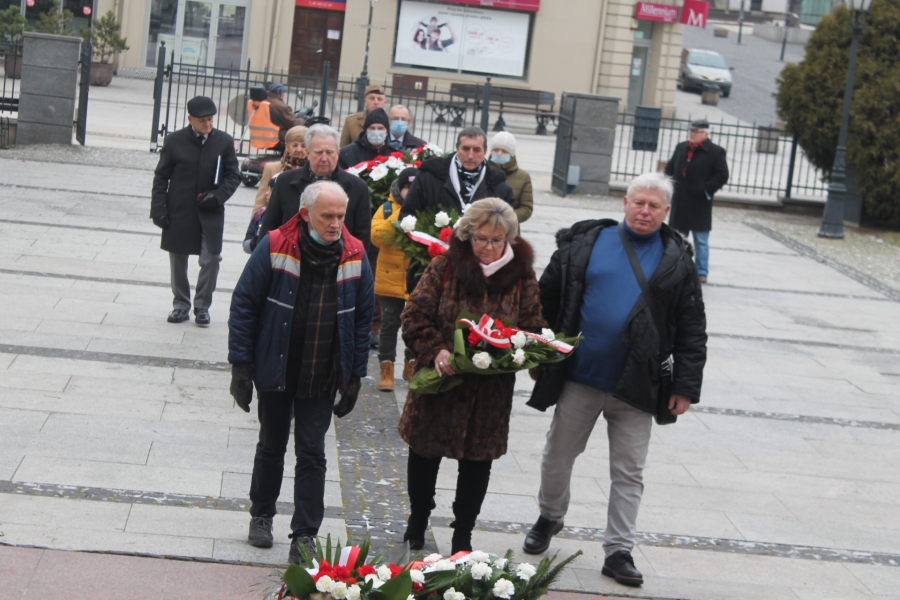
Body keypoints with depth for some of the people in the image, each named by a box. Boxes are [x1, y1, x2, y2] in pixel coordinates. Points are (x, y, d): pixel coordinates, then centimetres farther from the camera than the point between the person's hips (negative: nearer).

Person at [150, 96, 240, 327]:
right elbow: (161, 177, 2)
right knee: (178, 260, 9)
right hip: (179, 212, 1)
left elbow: (233, 176, 4)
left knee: (211, 260, -5)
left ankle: (202, 306, 11)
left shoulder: (224, 142, -2)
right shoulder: (175, 141, -3)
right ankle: (181, 305, 23)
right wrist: (158, 208, -5)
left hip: (211, 213, 0)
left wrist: (217, 195, -12)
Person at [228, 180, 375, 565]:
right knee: (271, 446, 16)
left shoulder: (355, 256, -4)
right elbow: (244, 305, -8)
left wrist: (355, 375, 3)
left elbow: (363, 318, 4)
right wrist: (241, 366, -10)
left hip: (323, 378, 1)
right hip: (274, 371, -1)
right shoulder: (274, 248, -12)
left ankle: (305, 535, 8)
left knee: (312, 453, 2)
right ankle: (261, 515, 36)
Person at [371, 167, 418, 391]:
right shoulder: (387, 209, -1)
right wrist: (398, 218, -23)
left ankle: (412, 365, 26)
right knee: (390, 324, 3)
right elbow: (377, 237, -15)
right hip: (391, 279, -1)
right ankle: (386, 370, 10)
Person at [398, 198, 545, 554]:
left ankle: (463, 534, 26)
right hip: (440, 380, -1)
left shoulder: (522, 277, 0)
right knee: (424, 454, 12)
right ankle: (417, 521, 34)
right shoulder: (444, 267, -5)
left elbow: (532, 328, 4)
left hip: (491, 390, 1)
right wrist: (435, 351, -22)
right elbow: (415, 315, -6)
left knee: (477, 461, 9)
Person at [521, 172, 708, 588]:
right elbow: (547, 296, 5)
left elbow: (692, 331, 2)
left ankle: (619, 551, 15)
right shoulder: (586, 242, 0)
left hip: (636, 387, 0)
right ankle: (549, 518, 39)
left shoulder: (676, 261, 1)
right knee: (558, 457, 14)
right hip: (579, 378, 1)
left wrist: (686, 386, -3)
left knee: (628, 474, 6)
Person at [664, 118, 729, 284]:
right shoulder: (681, 148, 9)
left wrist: (706, 190, -16)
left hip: (700, 204, -5)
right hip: (679, 203, 5)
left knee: (701, 241, 2)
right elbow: (670, 168, 18)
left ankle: (702, 272, 8)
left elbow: (722, 176, -9)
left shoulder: (716, 152, -6)